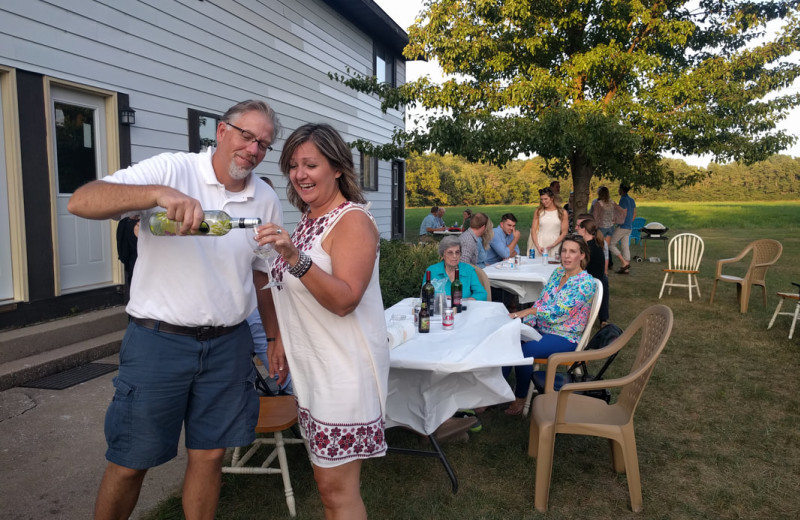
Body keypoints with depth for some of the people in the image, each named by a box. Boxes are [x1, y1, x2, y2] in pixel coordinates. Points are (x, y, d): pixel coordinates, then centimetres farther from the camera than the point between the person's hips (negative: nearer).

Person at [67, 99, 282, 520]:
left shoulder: (267, 201, 6)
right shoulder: (172, 170, -8)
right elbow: (81, 202, -19)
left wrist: (275, 338, 14)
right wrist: (160, 193, -35)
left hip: (228, 344, 4)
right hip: (159, 339, -3)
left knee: (210, 455, 13)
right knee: (129, 464, 10)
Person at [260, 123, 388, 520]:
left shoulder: (352, 220, -14)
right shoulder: (307, 220, 12)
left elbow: (343, 300, -24)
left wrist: (294, 257, -35)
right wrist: (281, 339, 13)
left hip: (345, 369, -8)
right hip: (310, 366, 8)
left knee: (337, 487, 0)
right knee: (328, 479, 18)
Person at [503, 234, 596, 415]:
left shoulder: (586, 283, -15)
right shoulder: (558, 272, 8)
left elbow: (559, 311, -24)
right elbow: (540, 301, 8)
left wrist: (528, 311, -25)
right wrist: (527, 323, -7)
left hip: (565, 338, -7)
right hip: (541, 329, 7)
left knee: (524, 350, -28)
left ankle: (520, 398, -5)